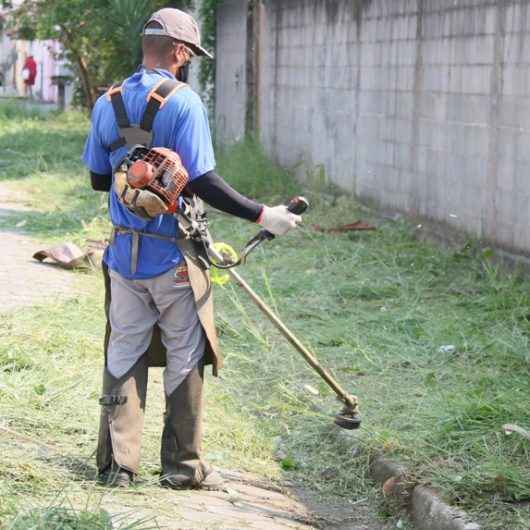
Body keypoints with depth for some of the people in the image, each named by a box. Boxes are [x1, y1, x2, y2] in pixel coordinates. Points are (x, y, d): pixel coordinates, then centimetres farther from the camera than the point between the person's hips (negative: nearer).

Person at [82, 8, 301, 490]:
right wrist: (262, 215, -13)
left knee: (123, 353, 12)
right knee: (185, 358, 7)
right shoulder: (183, 101, -13)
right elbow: (202, 182, -18)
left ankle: (117, 463, 12)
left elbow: (98, 179, 12)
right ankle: (183, 467, 14)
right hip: (174, 255, -5)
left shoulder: (109, 103, 5)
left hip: (124, 251, 5)